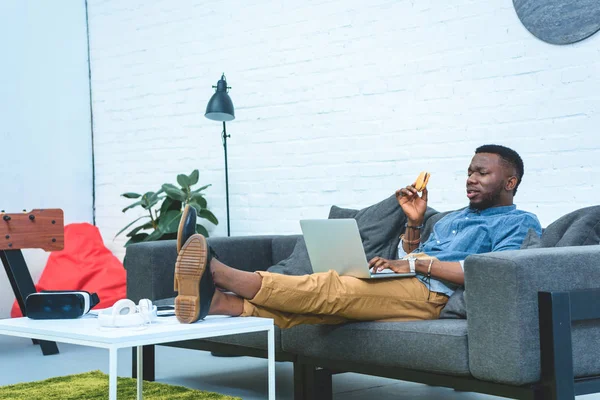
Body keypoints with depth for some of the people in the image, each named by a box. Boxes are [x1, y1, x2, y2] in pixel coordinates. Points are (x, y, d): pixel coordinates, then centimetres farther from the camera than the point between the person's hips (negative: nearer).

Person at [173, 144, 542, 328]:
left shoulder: (520, 223, 8)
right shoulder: (453, 219, 35)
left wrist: (417, 262, -12)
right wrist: (414, 224, 10)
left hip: (431, 294, -7)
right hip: (403, 290, 7)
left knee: (330, 288, -25)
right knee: (323, 301, -18)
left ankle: (217, 272, -36)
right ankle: (218, 301, -38)